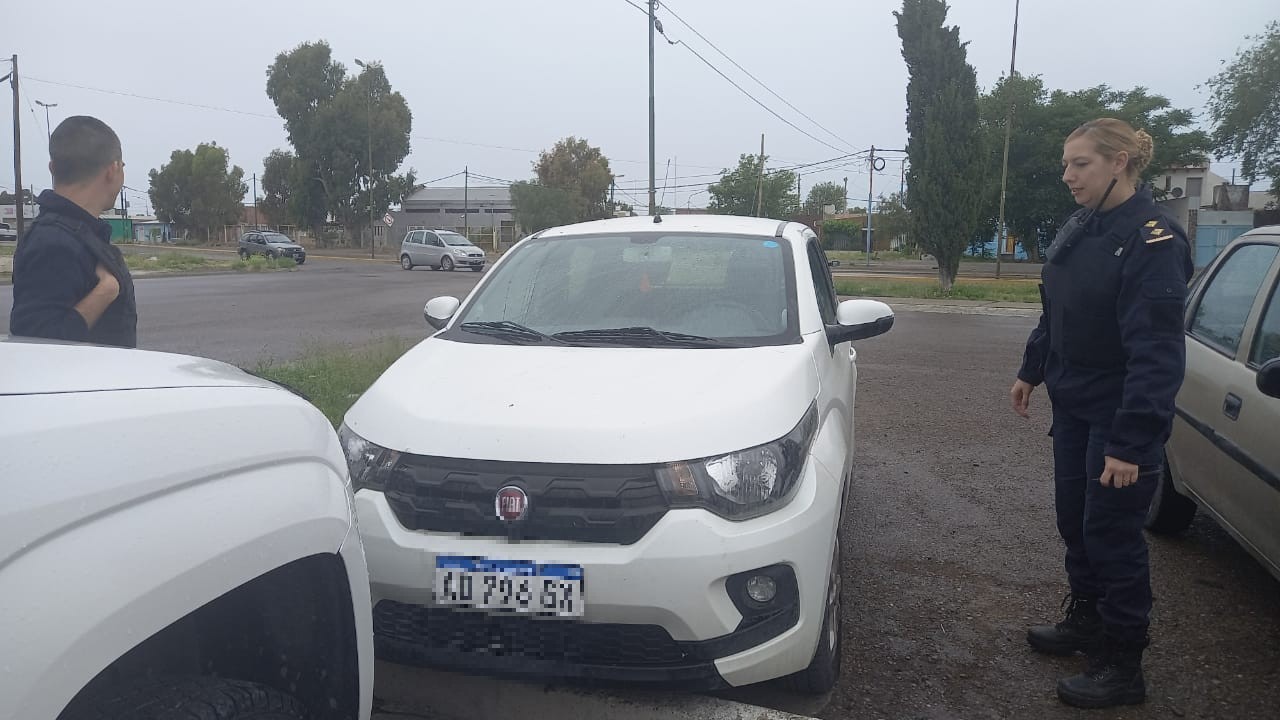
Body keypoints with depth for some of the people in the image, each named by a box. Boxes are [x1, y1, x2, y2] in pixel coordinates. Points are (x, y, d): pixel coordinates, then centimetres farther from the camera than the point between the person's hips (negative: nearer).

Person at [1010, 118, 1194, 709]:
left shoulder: (1153, 239, -21)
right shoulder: (1080, 229, 5)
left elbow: (1156, 354, -25)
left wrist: (1130, 442, -27)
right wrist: (1031, 372, 20)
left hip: (1121, 416, -8)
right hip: (1073, 406, 8)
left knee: (1112, 532, 1)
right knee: (1075, 519, 18)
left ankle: (1122, 666, 17)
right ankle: (1085, 620, 38)